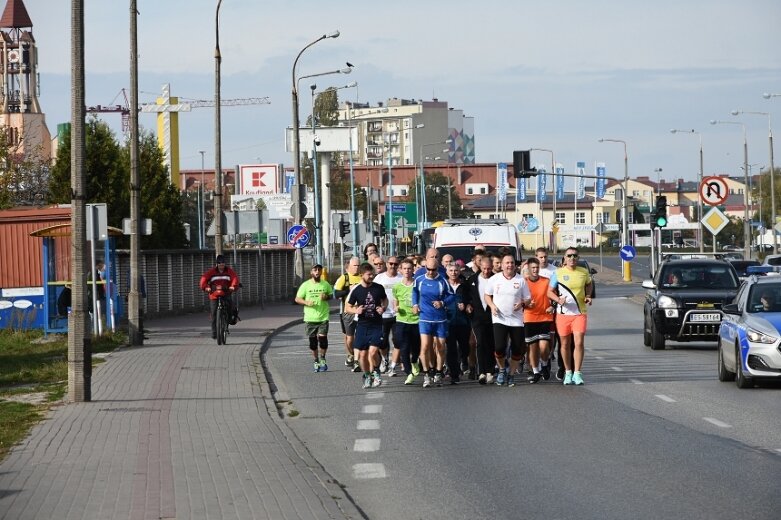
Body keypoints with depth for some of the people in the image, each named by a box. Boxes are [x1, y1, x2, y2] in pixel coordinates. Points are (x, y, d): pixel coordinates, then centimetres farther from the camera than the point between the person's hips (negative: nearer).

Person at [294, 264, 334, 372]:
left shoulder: (325, 284, 5)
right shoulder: (305, 285, 1)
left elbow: (331, 295, 18)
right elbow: (297, 299, 4)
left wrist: (326, 297, -5)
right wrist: (306, 302, -15)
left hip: (323, 317, 0)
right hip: (310, 318, 0)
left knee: (323, 337, -11)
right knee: (312, 340, 4)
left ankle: (322, 359, 9)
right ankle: (316, 361, 20)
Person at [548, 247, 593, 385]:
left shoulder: (584, 272, 5)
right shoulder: (558, 273, 0)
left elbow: (589, 284, 25)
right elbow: (550, 292, 5)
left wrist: (588, 296, 6)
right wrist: (558, 299, -15)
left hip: (580, 313, 0)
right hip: (563, 313, 0)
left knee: (579, 343, -11)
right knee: (565, 344, 7)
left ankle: (577, 373, -5)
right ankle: (568, 372, 21)